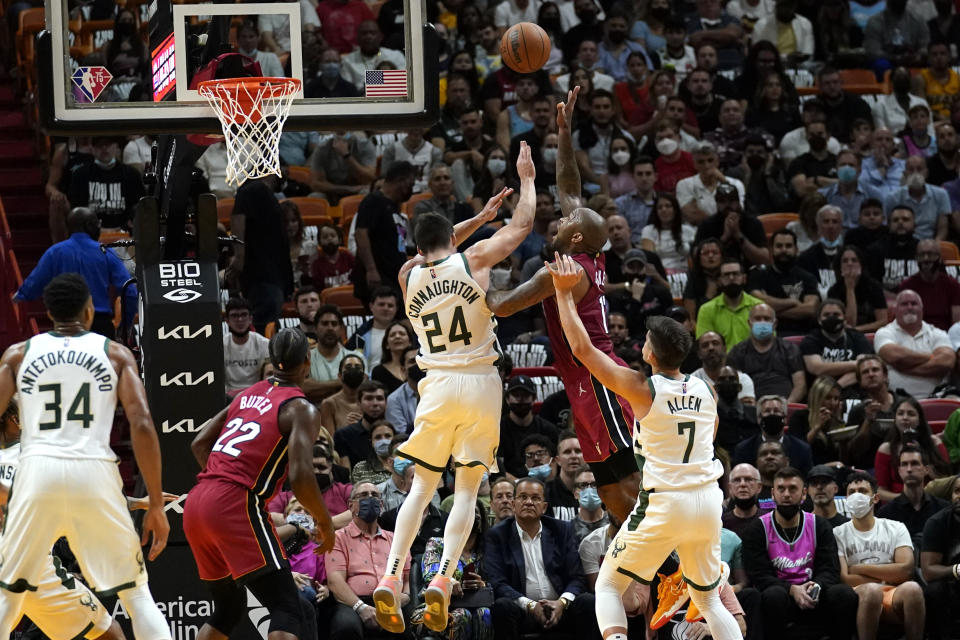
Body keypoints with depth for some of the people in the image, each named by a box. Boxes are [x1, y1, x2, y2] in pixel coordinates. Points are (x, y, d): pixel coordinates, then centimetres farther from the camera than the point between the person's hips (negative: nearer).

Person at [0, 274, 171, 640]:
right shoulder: (115, 354, 11)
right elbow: (142, 425, 0)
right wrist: (156, 506, 1)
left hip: (38, 472, 1)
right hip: (95, 473, 0)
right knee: (135, 592, 11)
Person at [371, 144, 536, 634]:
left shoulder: (408, 276, 8)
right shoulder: (473, 260, -2)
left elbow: (432, 252, 31)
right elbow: (522, 225, 7)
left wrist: (480, 217, 38)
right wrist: (526, 177, 21)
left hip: (438, 386, 2)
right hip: (479, 383, -2)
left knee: (422, 485, 9)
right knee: (467, 488, 2)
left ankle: (391, 577, -6)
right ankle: (442, 579, -14)